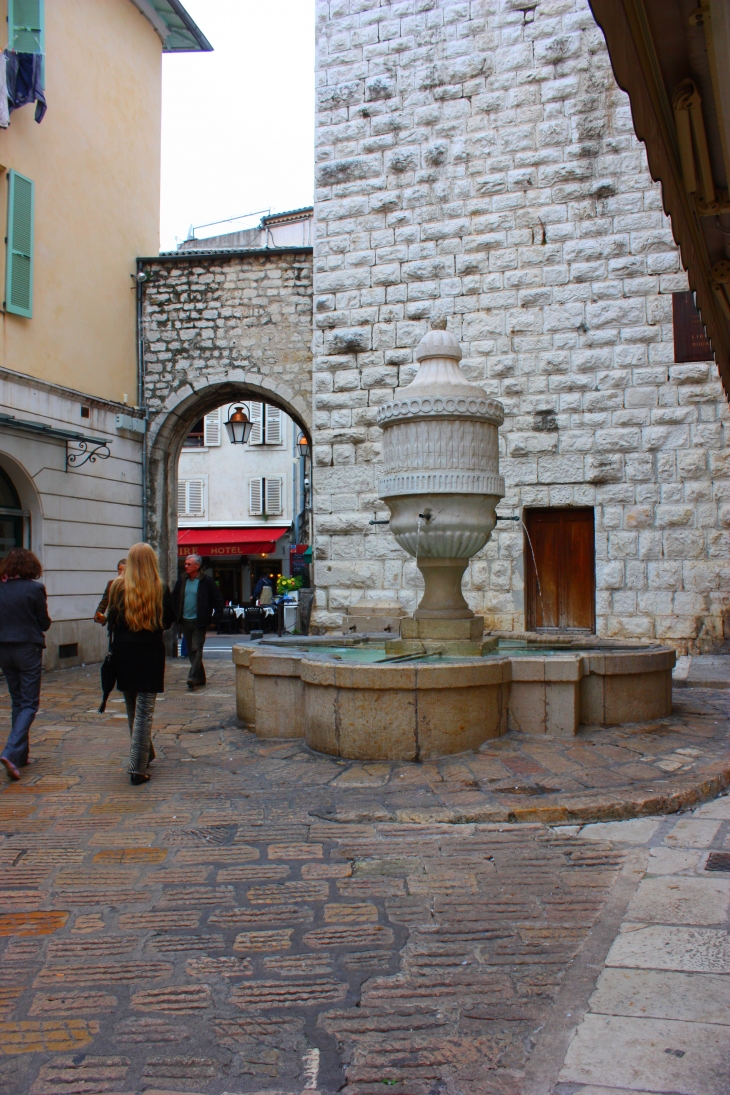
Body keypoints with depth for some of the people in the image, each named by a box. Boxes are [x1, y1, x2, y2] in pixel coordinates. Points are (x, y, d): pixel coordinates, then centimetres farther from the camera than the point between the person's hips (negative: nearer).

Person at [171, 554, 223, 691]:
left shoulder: (206, 581, -7)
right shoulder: (182, 580, 6)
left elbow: (218, 600, -3)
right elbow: (174, 598, 16)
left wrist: (214, 616, -6)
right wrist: (177, 615, 8)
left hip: (199, 622, -5)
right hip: (185, 621, 5)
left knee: (196, 649, -9)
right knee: (191, 651, 10)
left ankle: (193, 678, -13)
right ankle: (200, 678, 19)